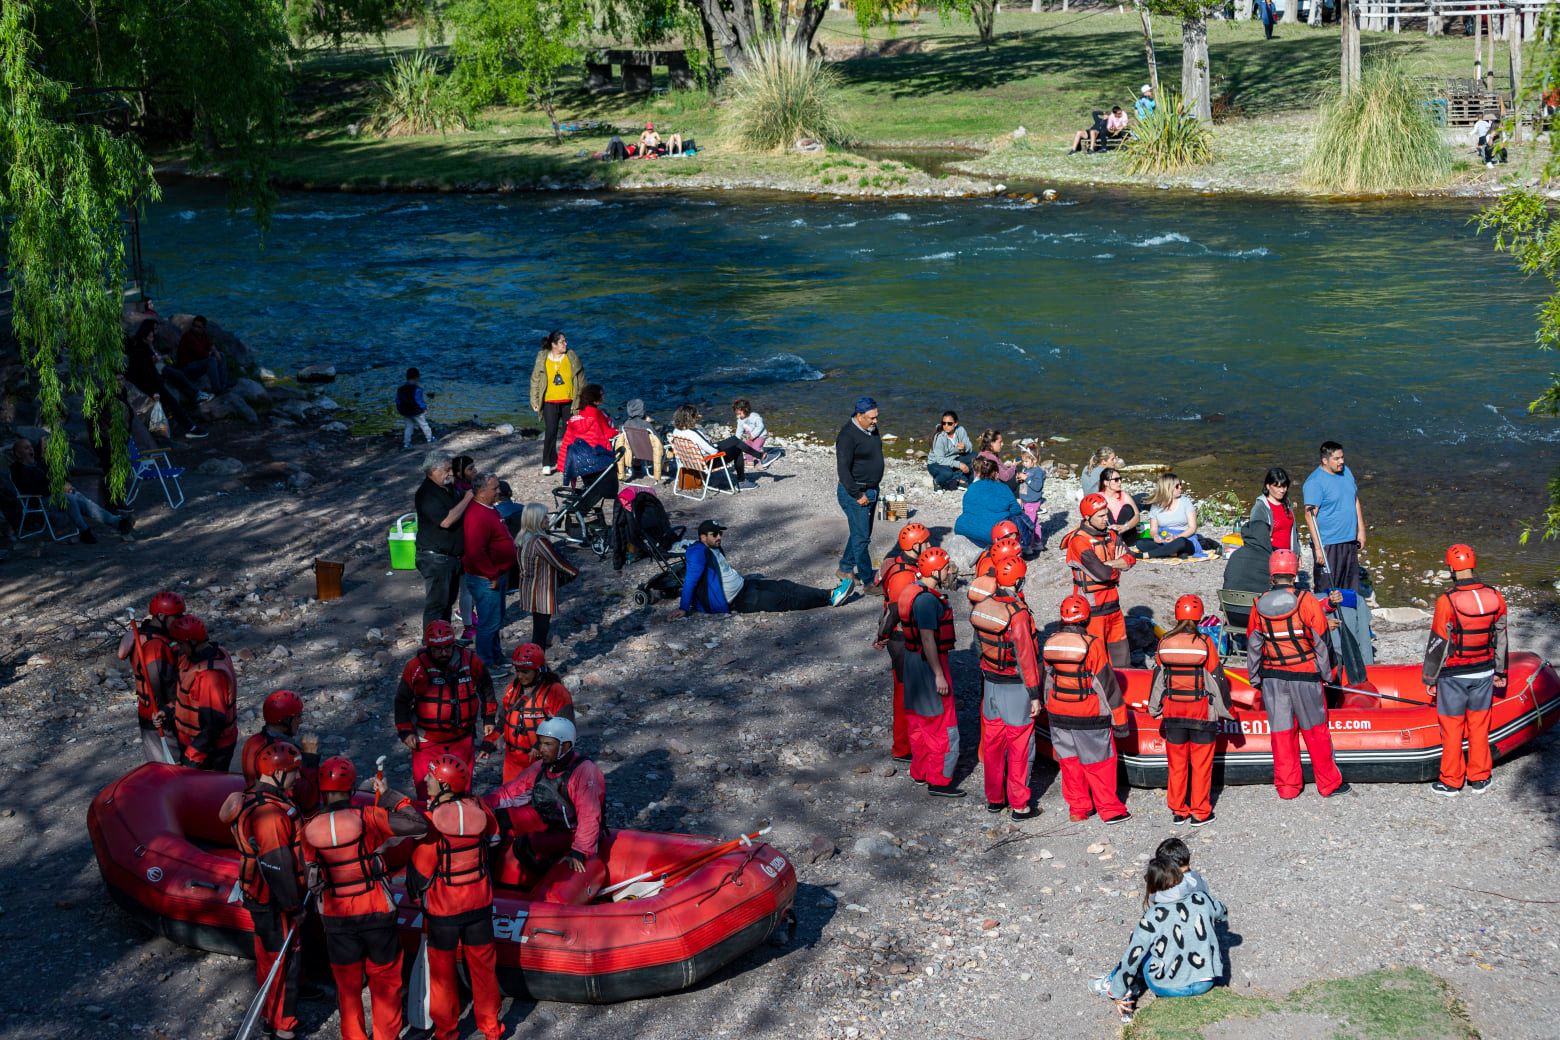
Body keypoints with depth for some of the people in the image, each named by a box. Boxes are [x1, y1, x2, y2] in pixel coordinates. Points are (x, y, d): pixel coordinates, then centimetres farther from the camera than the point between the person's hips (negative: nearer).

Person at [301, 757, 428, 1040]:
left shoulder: (310, 829, -9)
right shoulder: (367, 817, -20)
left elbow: (310, 876, 0)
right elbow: (419, 825, -25)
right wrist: (388, 795, -14)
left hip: (336, 918, 2)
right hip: (377, 912, -2)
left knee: (348, 985, 20)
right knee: (385, 983, 16)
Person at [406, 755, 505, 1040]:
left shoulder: (431, 819, -23)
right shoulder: (478, 808, -12)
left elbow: (420, 869, -15)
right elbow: (493, 835, 10)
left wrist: (417, 897, 3)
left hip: (443, 908, -4)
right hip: (479, 901, 4)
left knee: (442, 969, 14)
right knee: (482, 965, 17)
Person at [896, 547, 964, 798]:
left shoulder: (913, 590, 8)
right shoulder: (927, 599, -23)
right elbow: (928, 639, -26)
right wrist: (939, 675, -24)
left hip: (913, 660, 10)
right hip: (928, 663, -10)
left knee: (919, 721, 19)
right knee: (942, 726, -2)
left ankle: (920, 772, 31)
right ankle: (939, 782, 4)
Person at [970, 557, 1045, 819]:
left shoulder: (982, 607, -3)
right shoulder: (1017, 613, -24)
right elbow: (1026, 657, -21)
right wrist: (1035, 695, -14)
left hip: (990, 684, 7)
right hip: (1015, 688, -7)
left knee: (993, 744, 17)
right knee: (1020, 748, 5)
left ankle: (994, 798, 28)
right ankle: (1019, 805, 11)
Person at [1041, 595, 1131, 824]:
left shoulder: (1050, 643, -2)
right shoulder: (1092, 645, -18)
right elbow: (1107, 685, -12)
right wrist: (1120, 720, -5)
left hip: (1059, 716, 5)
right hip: (1090, 718, -5)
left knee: (1069, 762, 15)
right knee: (1100, 762, 8)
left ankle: (1078, 808, 22)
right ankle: (1109, 809, 16)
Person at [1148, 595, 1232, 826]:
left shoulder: (1164, 643, -5)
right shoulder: (1204, 644, -13)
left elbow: (1158, 677, 4)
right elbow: (1217, 679, -7)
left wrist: (1154, 708, 17)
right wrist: (1227, 709, 5)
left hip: (1173, 712, 3)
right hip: (1202, 711, -3)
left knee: (1176, 762, 13)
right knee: (1201, 763, 8)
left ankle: (1178, 811, 20)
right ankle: (1200, 813, 14)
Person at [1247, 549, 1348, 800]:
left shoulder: (1259, 605, -2)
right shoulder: (1306, 601, -12)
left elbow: (1253, 645, 5)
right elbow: (1321, 640, -7)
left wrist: (1255, 678, 16)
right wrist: (1326, 673, 6)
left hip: (1272, 677, 3)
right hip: (1305, 676, -3)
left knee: (1281, 731, 9)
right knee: (1315, 730, 8)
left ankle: (1287, 786, 14)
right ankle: (1328, 783, 17)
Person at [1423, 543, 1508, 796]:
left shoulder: (1447, 601, -20)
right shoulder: (1495, 598, -5)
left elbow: (1438, 644, -13)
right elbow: (1500, 639, 6)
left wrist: (1430, 679, -2)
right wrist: (1500, 672, 19)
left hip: (1453, 675, -4)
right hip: (1484, 672, 4)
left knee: (1452, 727, 7)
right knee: (1479, 725, 15)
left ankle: (1451, 781, 16)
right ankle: (1479, 779, 24)